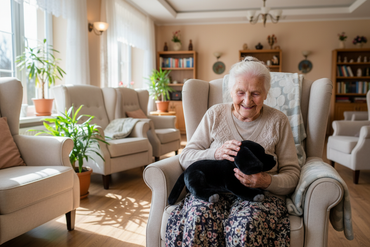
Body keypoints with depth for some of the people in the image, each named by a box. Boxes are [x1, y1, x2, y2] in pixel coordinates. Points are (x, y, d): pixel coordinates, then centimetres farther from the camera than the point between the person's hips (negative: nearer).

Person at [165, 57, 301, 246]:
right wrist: (216, 153, -15)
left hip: (259, 194, 0)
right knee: (199, 218, -34)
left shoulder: (278, 121, 8)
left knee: (246, 224, -35)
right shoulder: (215, 114, 10)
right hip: (213, 189, 1)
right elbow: (185, 157, 5)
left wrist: (267, 181, -18)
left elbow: (292, 173, 5)